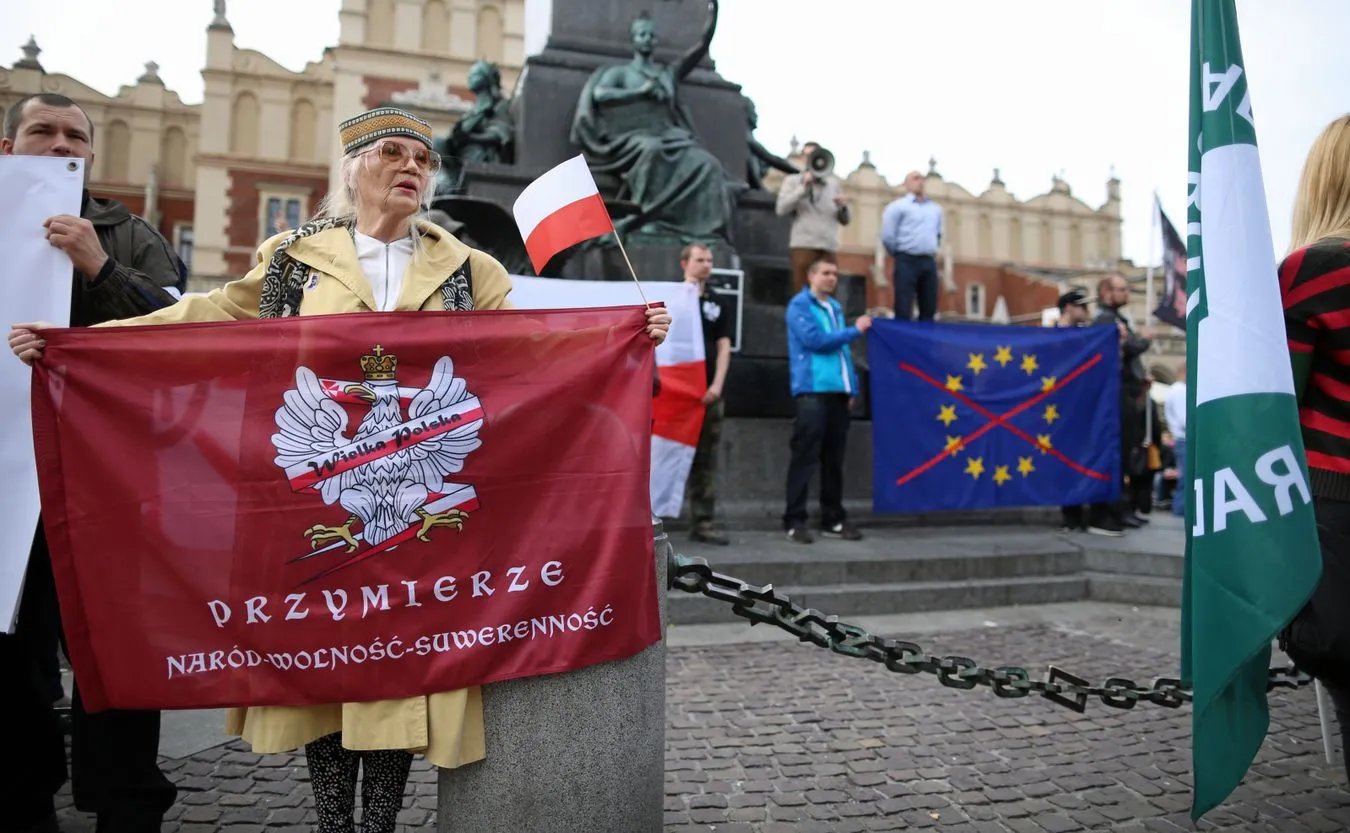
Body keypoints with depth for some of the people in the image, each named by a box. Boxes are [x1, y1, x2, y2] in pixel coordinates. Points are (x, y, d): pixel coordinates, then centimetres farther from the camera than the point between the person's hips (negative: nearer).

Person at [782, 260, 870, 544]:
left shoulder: (835, 308, 22)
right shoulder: (800, 305, -1)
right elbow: (815, 340, -13)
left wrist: (851, 386, 13)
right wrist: (855, 331, -6)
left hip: (838, 391, 7)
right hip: (813, 390, -7)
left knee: (834, 458, 9)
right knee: (806, 457, -8)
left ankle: (833, 519, 15)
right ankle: (795, 521, -4)